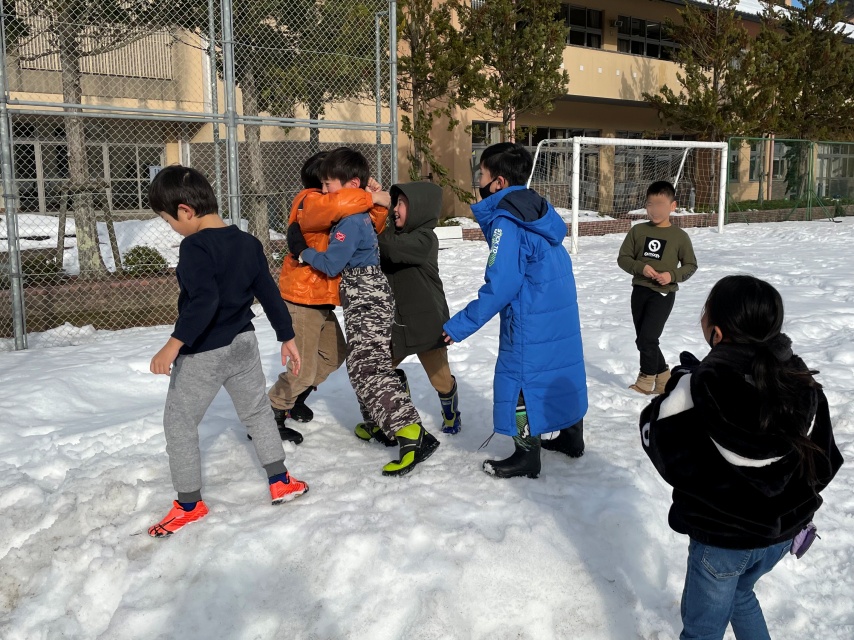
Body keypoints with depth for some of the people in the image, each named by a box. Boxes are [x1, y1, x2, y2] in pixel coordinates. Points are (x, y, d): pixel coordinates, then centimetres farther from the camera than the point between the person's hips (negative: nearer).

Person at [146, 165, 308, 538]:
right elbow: (269, 294, 8)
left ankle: (189, 504, 17)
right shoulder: (247, 243, 4)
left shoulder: (195, 246, -18)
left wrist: (175, 344, -34)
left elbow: (203, 301, -31)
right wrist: (287, 337, 15)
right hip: (243, 343, 7)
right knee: (257, 412, 21)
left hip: (202, 352, -7)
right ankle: (280, 482, 27)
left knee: (179, 423, 9)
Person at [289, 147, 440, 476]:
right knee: (361, 364, 18)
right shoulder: (360, 213, 11)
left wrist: (303, 252, -4)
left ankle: (413, 434, -23)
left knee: (367, 369, -17)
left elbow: (331, 263, -20)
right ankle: (383, 423, 29)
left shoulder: (350, 220, -18)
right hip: (368, 301, 11)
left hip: (367, 303, -11)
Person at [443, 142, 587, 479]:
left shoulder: (506, 221, -18)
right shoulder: (539, 209, 8)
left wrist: (460, 325, -17)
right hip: (562, 311, 9)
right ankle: (571, 437, 35)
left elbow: (500, 286, -23)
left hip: (531, 321, -9)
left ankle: (527, 456, 13)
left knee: (520, 379, 3)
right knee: (562, 370, 20)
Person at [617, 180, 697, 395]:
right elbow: (623, 258, 3)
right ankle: (664, 376, 29)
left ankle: (646, 380, 6)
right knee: (643, 340, 11)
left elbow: (691, 265, 4)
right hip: (640, 290, 4)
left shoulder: (680, 236, -4)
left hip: (664, 293, -4)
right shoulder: (638, 231, 1)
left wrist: (672, 275, -14)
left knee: (647, 338, -11)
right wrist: (640, 267, -15)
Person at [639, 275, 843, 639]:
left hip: (721, 539, -5)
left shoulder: (695, 390, -28)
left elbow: (660, 446, -11)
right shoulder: (803, 383, -13)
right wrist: (794, 507, 17)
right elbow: (824, 461, -2)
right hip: (783, 531, 5)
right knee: (739, 594, 33)